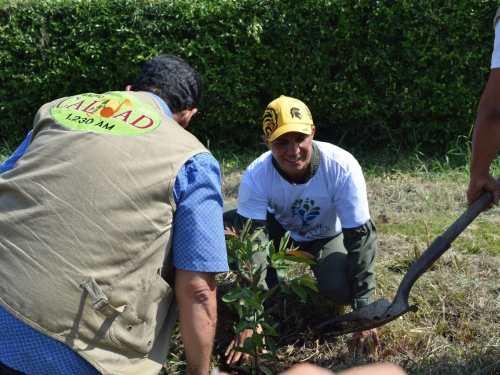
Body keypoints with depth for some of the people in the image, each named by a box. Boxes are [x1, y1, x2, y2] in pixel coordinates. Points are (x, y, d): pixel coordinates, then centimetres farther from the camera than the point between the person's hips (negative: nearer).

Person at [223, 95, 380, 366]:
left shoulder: (342, 167, -33)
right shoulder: (256, 176, -30)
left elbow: (361, 237, -27)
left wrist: (364, 313, -29)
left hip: (328, 237, -1)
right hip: (280, 230, 1)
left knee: (342, 290, -32)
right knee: (227, 218, -28)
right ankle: (269, 288, -3)